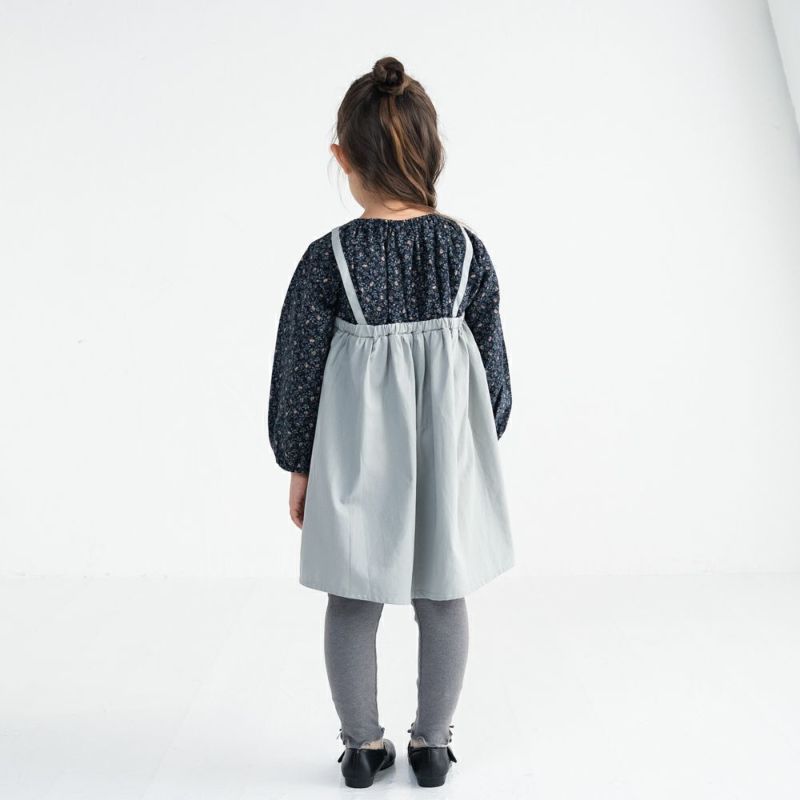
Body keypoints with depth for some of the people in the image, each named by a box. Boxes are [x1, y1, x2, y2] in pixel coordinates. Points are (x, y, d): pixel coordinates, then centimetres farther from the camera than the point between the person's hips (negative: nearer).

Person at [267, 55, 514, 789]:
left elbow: (298, 375, -7)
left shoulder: (326, 259, -13)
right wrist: (483, 447, 16)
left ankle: (363, 746, 30)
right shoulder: (467, 249, -7)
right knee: (443, 599, 16)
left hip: (354, 456, -1)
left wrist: (298, 467, 7)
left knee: (353, 604, 15)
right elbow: (493, 365, 1)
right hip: (447, 451, 2)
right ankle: (433, 744, 30)